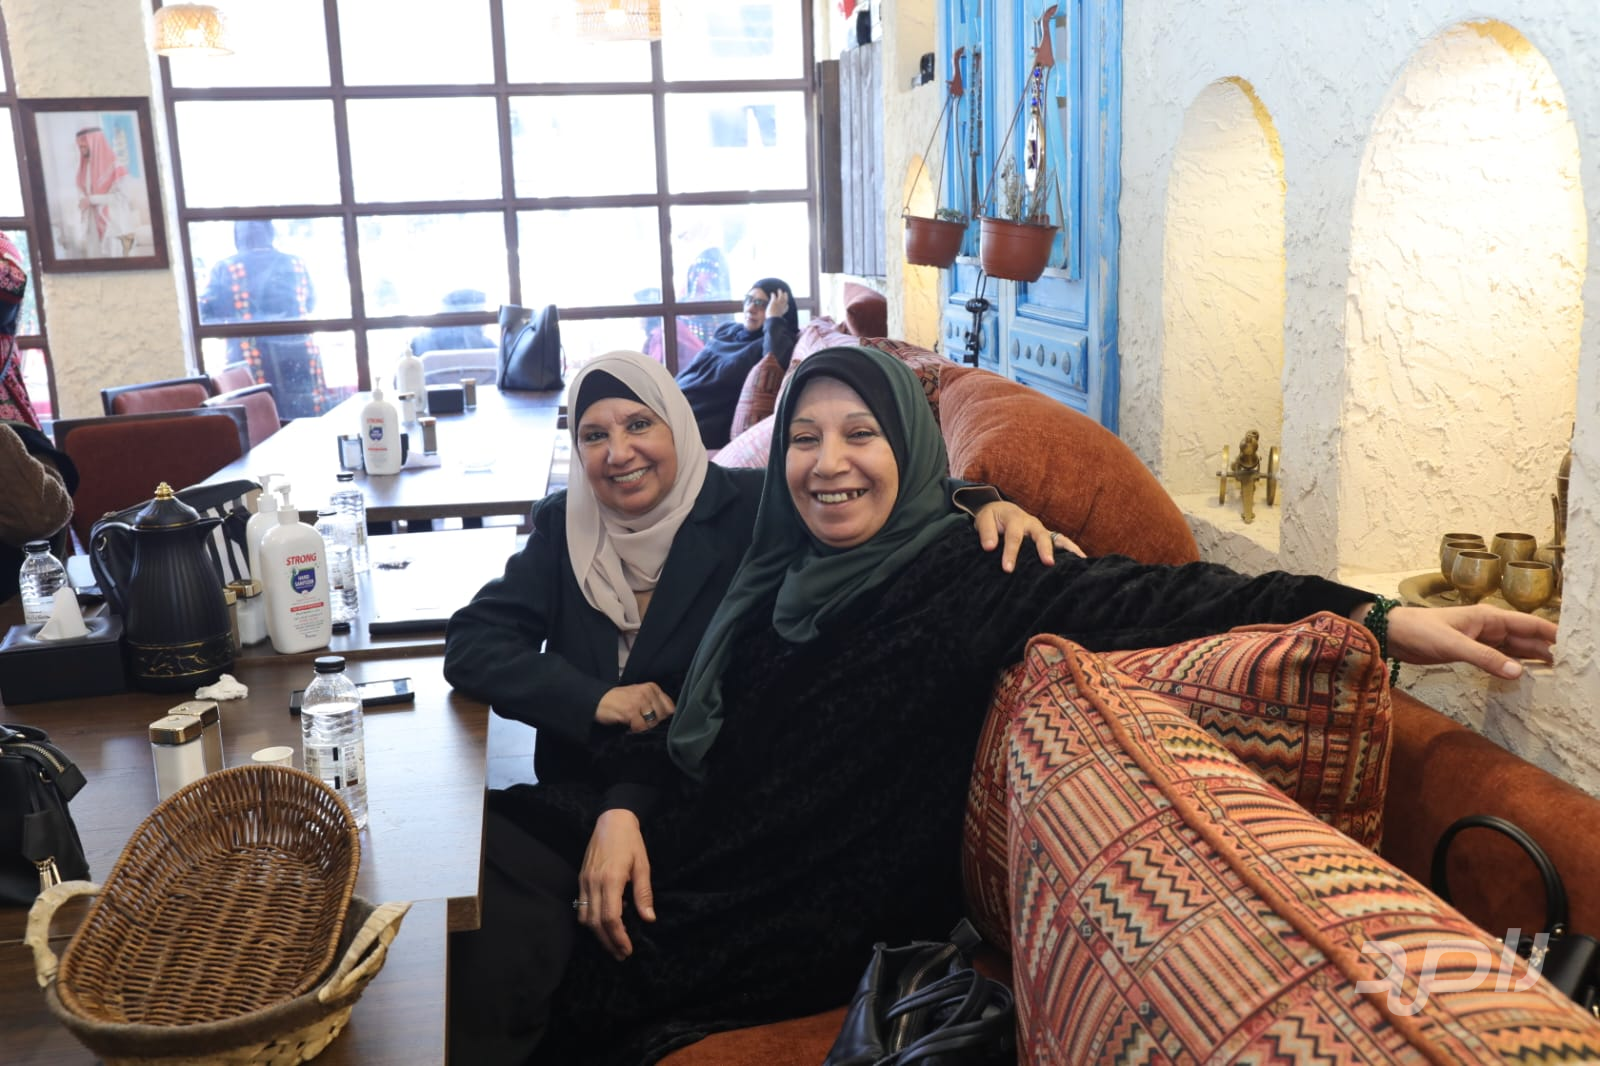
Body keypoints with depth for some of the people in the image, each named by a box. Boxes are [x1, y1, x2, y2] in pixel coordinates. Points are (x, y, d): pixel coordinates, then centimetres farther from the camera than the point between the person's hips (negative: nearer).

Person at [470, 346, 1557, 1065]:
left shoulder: (962, 579, -13)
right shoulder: (775, 578, 6)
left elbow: (1146, 598, -23)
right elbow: (685, 723, 10)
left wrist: (1383, 618, -32)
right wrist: (619, 810, -9)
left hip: (827, 922, -6)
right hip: (698, 853, 6)